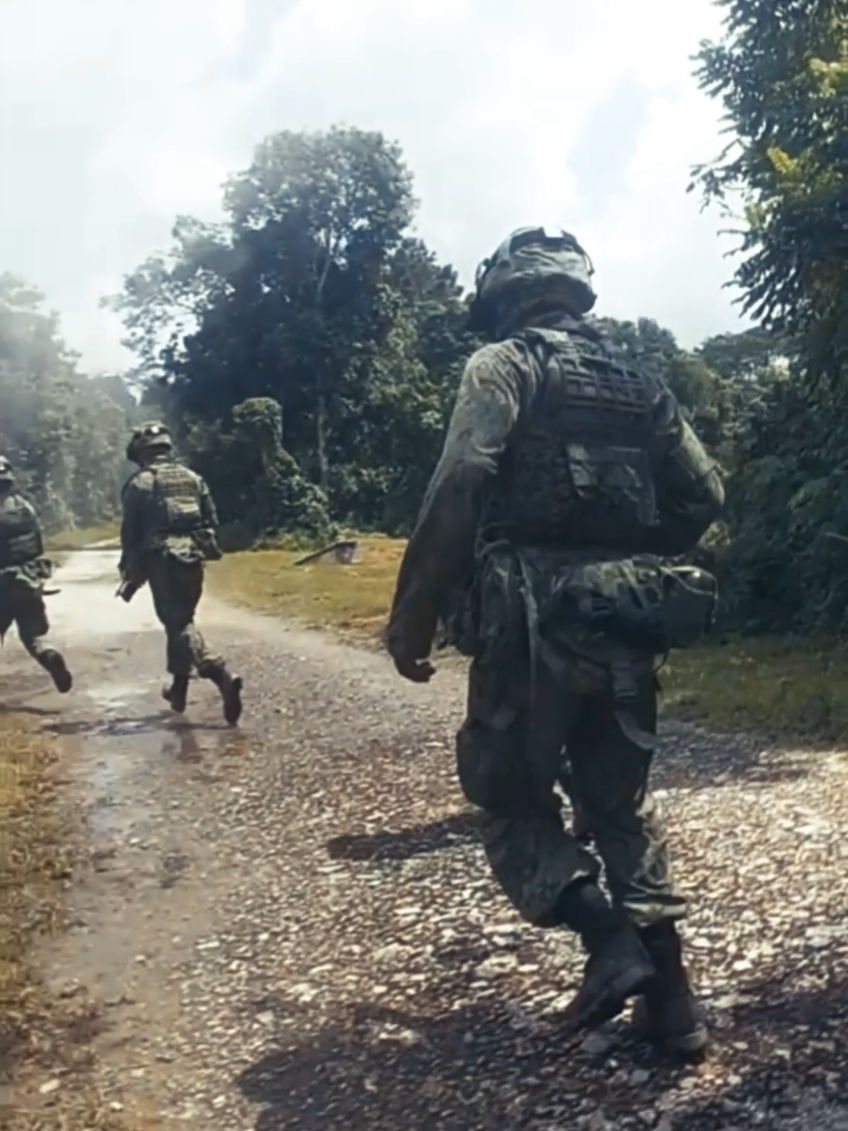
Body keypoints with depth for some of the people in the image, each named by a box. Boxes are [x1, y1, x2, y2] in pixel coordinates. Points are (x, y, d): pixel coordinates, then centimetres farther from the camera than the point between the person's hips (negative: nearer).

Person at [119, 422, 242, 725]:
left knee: (179, 624, -6)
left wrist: (131, 575, 5)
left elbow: (131, 533, -3)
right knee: (181, 620, 19)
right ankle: (179, 688, 27)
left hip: (162, 561, -6)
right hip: (193, 558, 6)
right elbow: (211, 521, 11)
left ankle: (222, 676, -27)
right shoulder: (192, 478, 13)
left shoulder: (140, 483, -2)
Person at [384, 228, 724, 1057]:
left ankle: (607, 940, -4)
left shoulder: (505, 363, -1)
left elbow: (460, 483, -16)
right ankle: (669, 994, 15)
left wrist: (414, 612, -13)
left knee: (510, 799, 11)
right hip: (627, 625, 6)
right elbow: (703, 495, 14)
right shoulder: (639, 384, 17)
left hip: (534, 622, -6)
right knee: (620, 802, 17)